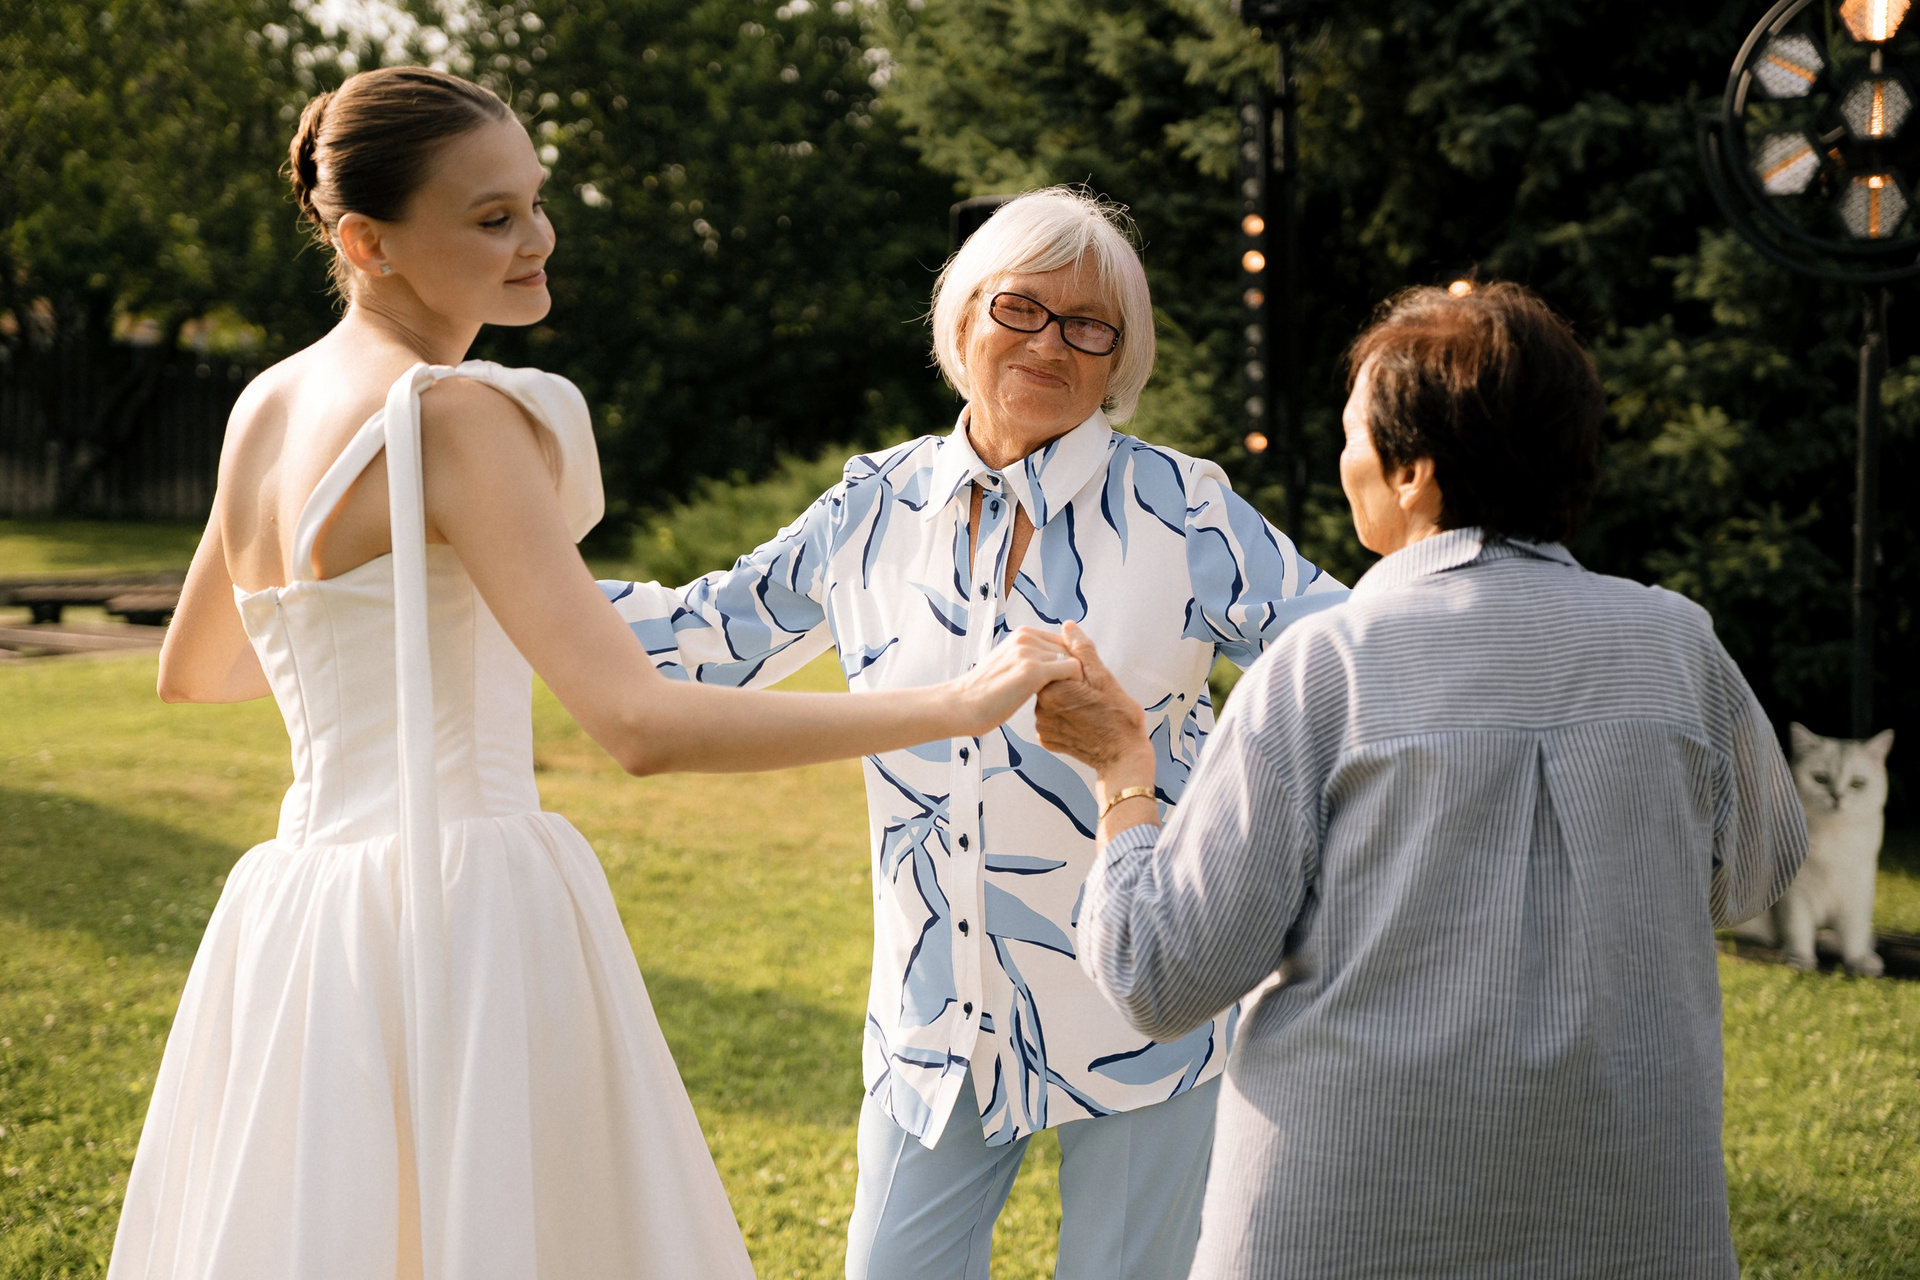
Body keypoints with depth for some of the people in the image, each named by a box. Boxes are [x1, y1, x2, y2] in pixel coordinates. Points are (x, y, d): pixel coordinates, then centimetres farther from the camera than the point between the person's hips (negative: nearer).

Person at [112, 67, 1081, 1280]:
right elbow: (642, 724, -24)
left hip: (299, 918, 9)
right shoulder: (452, 414, -14)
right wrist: (955, 704, -21)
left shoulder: (266, 407, 12)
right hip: (467, 912, -8)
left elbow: (193, 673, 28)